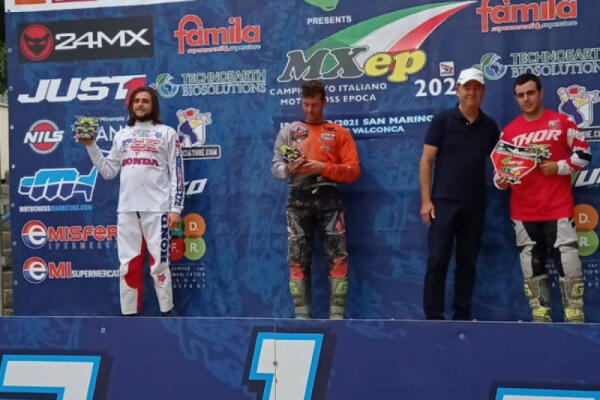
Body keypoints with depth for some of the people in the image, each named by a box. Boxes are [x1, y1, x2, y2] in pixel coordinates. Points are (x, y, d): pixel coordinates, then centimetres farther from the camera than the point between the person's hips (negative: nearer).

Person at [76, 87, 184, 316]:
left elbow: (177, 174, 1)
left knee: (158, 264, -3)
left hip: (157, 207, -4)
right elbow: (108, 172, 14)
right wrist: (91, 146, 6)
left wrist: (176, 208, -7)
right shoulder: (122, 136, 17)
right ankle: (129, 314, 11)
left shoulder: (167, 133, 6)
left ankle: (167, 313, 7)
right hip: (127, 209, 4)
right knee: (128, 265, 4)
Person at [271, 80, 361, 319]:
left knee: (338, 256, -7)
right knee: (297, 258, 1)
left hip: (328, 199, -1)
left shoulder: (339, 133, 10)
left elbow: (353, 170, 1)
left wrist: (324, 168, -12)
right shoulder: (289, 131, 14)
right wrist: (289, 169, -15)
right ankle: (302, 315, 6)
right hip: (299, 200, 1)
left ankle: (337, 315, -3)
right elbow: (275, 166, 7)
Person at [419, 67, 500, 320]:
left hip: (475, 204, 4)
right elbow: (426, 161, -3)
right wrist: (426, 200, -9)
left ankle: (462, 317, 16)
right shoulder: (442, 120, -1)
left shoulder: (489, 126, 9)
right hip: (443, 201, -3)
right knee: (437, 260, -4)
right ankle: (433, 317, 3)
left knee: (467, 262, 8)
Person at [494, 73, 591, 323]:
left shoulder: (562, 122, 1)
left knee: (568, 264, -6)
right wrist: (501, 180, -7)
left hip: (558, 209, -3)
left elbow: (583, 154, 4)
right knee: (532, 268, 8)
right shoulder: (509, 131, 8)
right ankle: (541, 318, 17)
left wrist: (559, 166, -10)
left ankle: (575, 320, 0)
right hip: (523, 213, 3)